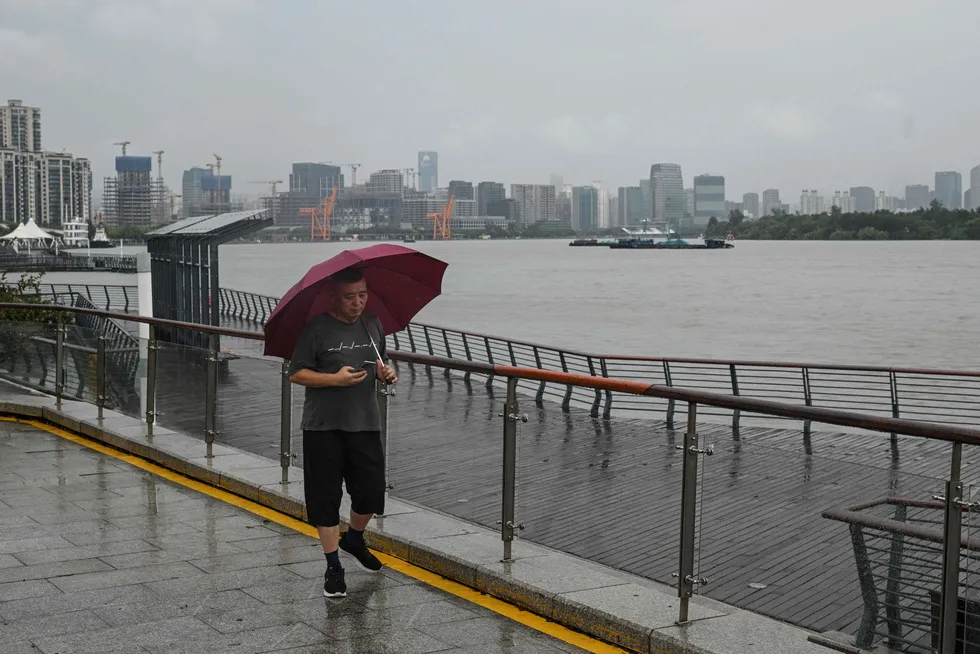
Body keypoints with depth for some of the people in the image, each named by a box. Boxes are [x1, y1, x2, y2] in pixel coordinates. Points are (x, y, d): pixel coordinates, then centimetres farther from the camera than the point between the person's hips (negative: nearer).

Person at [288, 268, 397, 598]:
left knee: (372, 492, 6)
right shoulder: (317, 329, -9)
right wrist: (335, 379, -22)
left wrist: (386, 372, -3)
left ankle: (354, 538, 37)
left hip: (365, 423, 4)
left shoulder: (373, 324, 7)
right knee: (325, 496, 2)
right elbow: (296, 373, -8)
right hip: (323, 426, -4)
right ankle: (333, 566, 16)